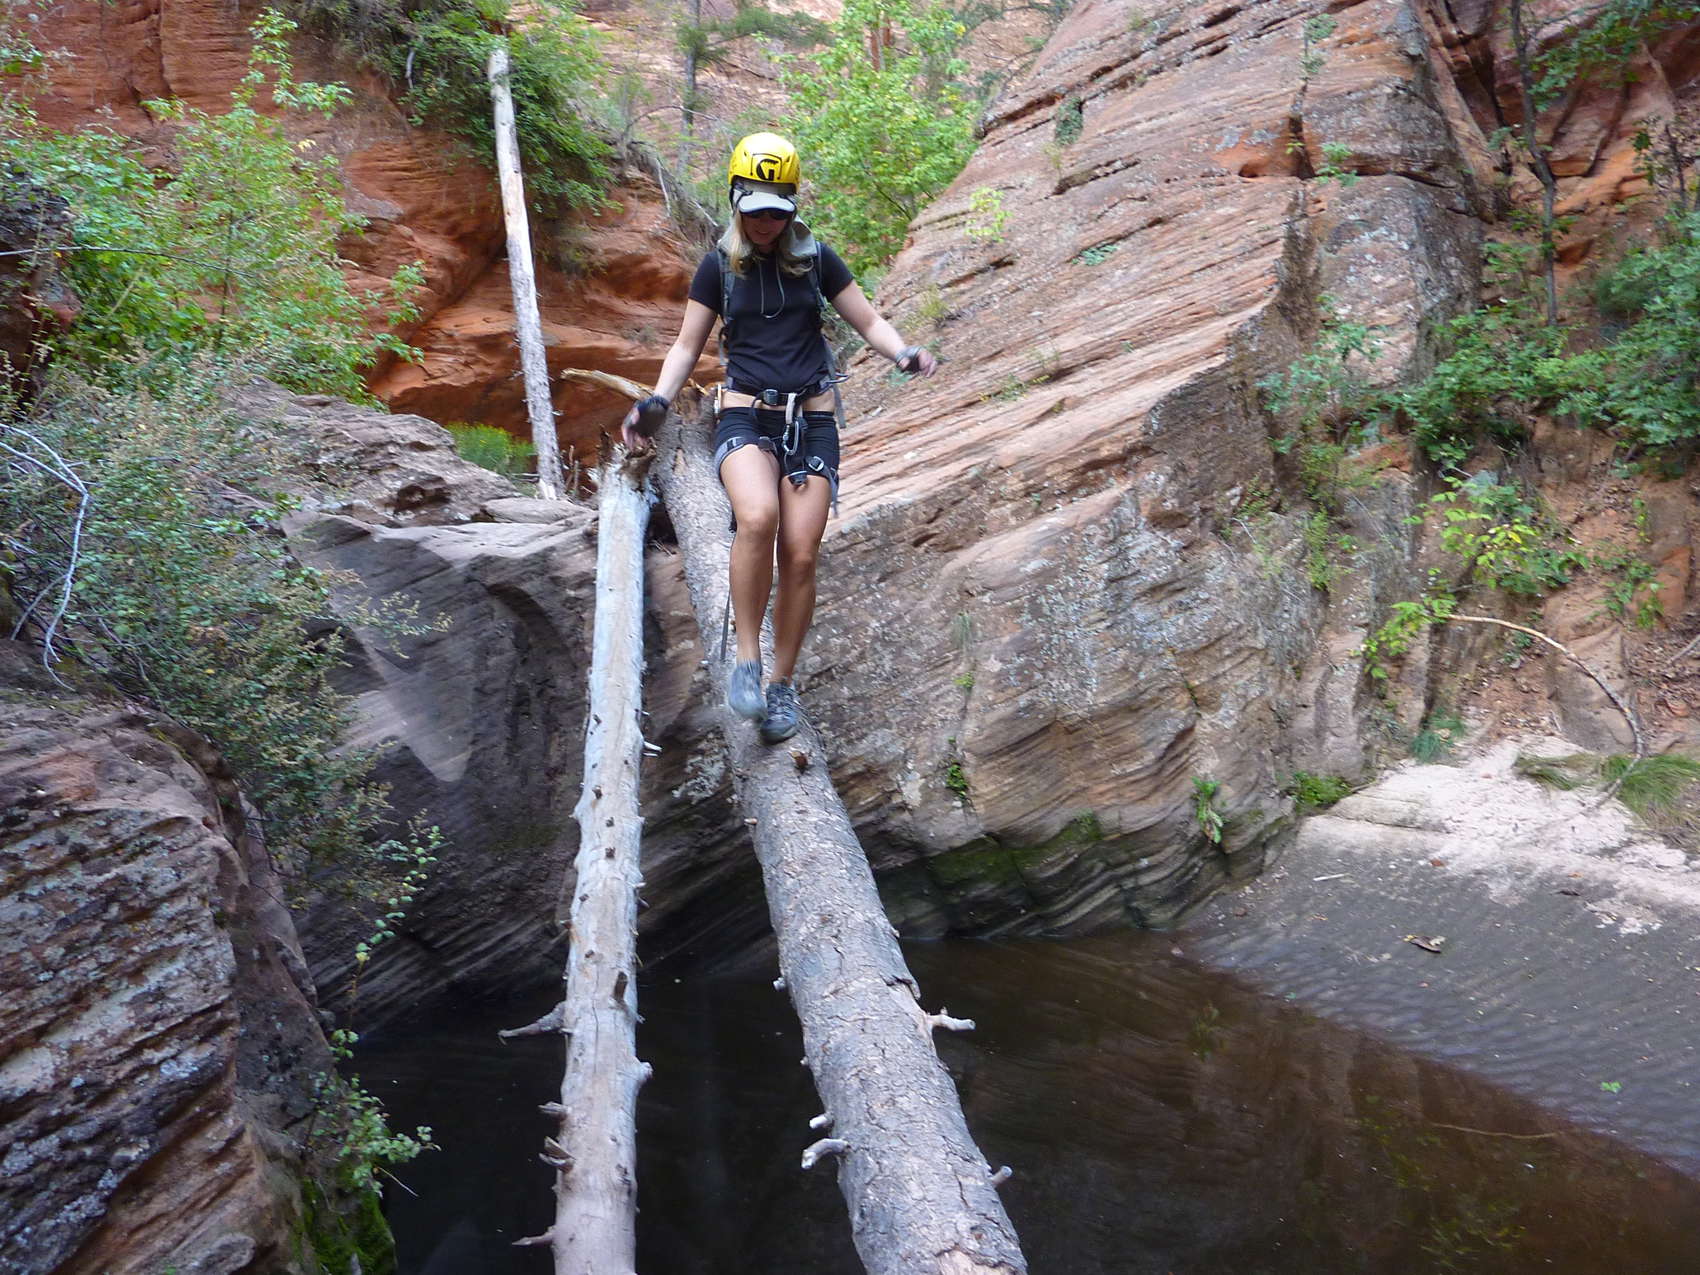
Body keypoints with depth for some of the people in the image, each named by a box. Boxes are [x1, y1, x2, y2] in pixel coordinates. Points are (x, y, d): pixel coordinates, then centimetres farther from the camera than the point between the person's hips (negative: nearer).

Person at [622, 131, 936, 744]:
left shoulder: (814, 257, 7)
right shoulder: (719, 267, 7)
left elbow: (868, 321, 11)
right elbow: (687, 346, 11)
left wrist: (905, 354, -10)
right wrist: (656, 403, -5)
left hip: (812, 419, 1)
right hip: (746, 413, -1)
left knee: (800, 556, -8)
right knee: (757, 518, -31)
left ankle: (782, 686, 9)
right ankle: (747, 658, -15)